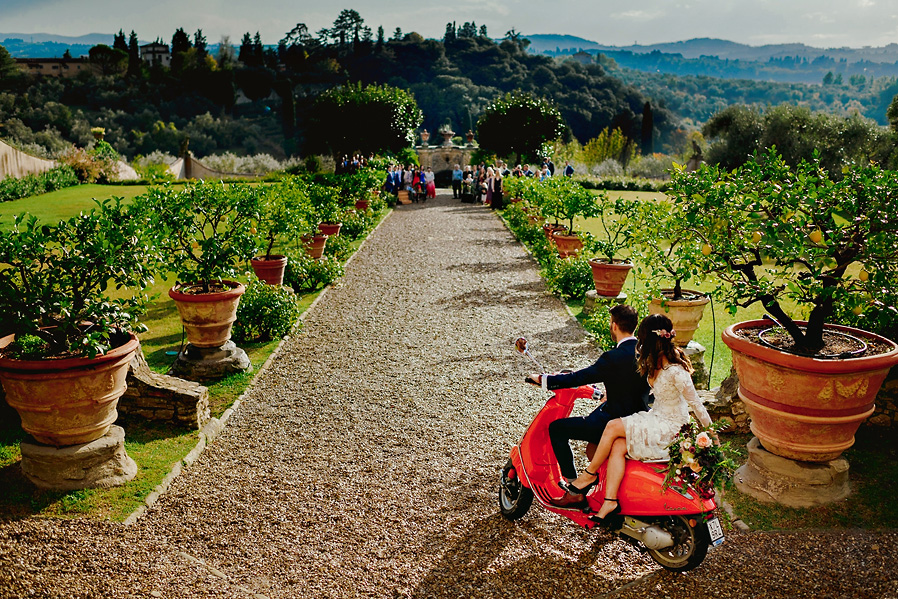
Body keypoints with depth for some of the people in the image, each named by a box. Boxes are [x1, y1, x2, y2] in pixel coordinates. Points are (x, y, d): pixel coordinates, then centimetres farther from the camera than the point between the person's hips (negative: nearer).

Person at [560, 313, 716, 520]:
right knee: (618, 446, -14)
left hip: (669, 427, -8)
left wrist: (713, 436, -9)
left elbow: (696, 404, -17)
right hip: (656, 418, 8)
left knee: (613, 427, -18)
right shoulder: (656, 362, 2)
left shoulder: (676, 372, -25)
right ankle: (610, 501, -14)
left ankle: (590, 474, -1)